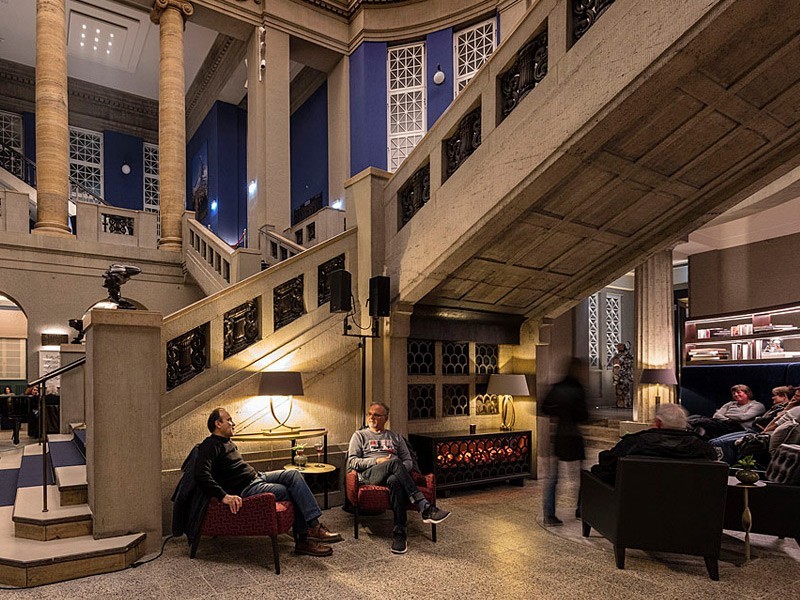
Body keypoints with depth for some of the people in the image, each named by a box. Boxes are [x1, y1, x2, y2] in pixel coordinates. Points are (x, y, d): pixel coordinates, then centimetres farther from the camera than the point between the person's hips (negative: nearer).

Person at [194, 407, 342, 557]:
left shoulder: (227, 442, 20)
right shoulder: (210, 446, -13)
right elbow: (201, 475, -28)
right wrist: (224, 496, -35)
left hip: (256, 477, 10)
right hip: (246, 489, -10)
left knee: (294, 475, -10)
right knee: (293, 493, -19)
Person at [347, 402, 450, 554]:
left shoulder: (395, 437, 29)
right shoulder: (360, 435, 22)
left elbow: (408, 461, 20)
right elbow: (352, 462, 8)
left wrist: (400, 470, -5)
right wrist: (377, 461, -7)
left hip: (393, 475, 2)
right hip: (369, 474, -2)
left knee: (394, 481, -41)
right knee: (394, 461, -37)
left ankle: (399, 532, -43)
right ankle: (425, 508, -46)